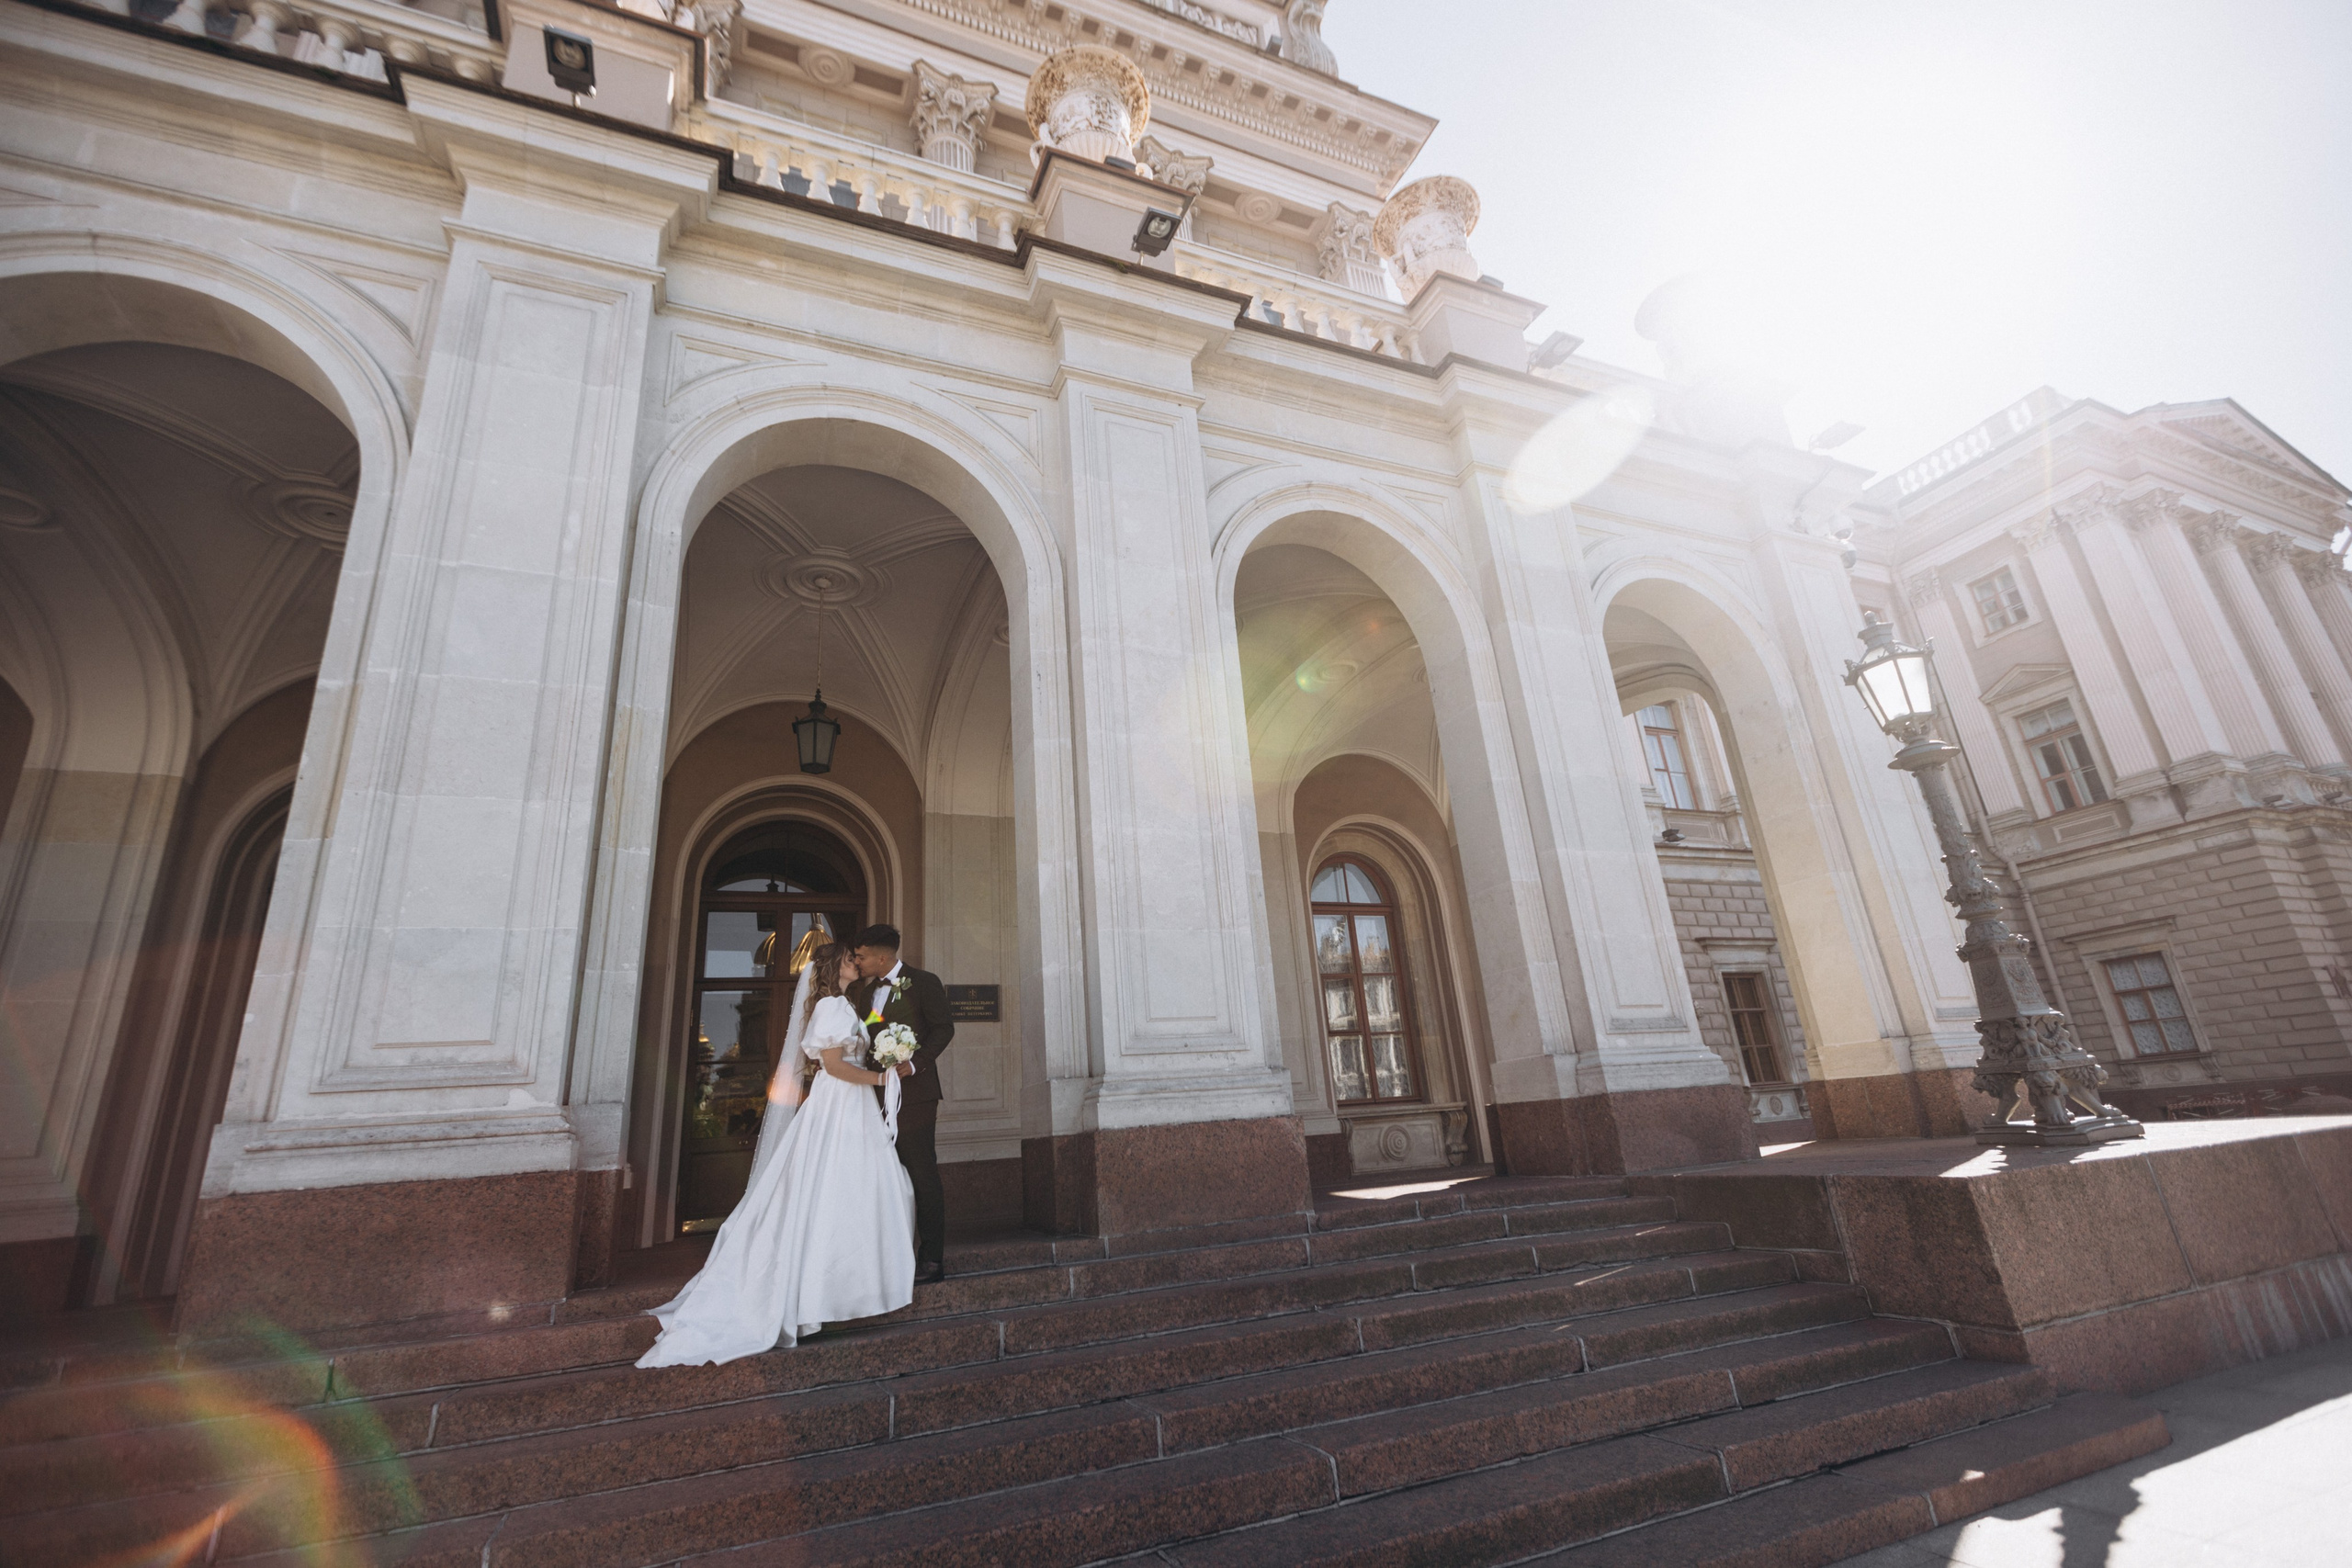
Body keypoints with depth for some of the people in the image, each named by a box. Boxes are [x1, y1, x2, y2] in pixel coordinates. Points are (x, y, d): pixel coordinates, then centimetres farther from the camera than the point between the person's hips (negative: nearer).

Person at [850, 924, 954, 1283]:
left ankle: (933, 1259, 5)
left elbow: (943, 1028, -10)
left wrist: (915, 1064, -20)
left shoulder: (923, 982, -5)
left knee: (922, 1176, -3)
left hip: (913, 1094, -7)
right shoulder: (865, 992, 16)